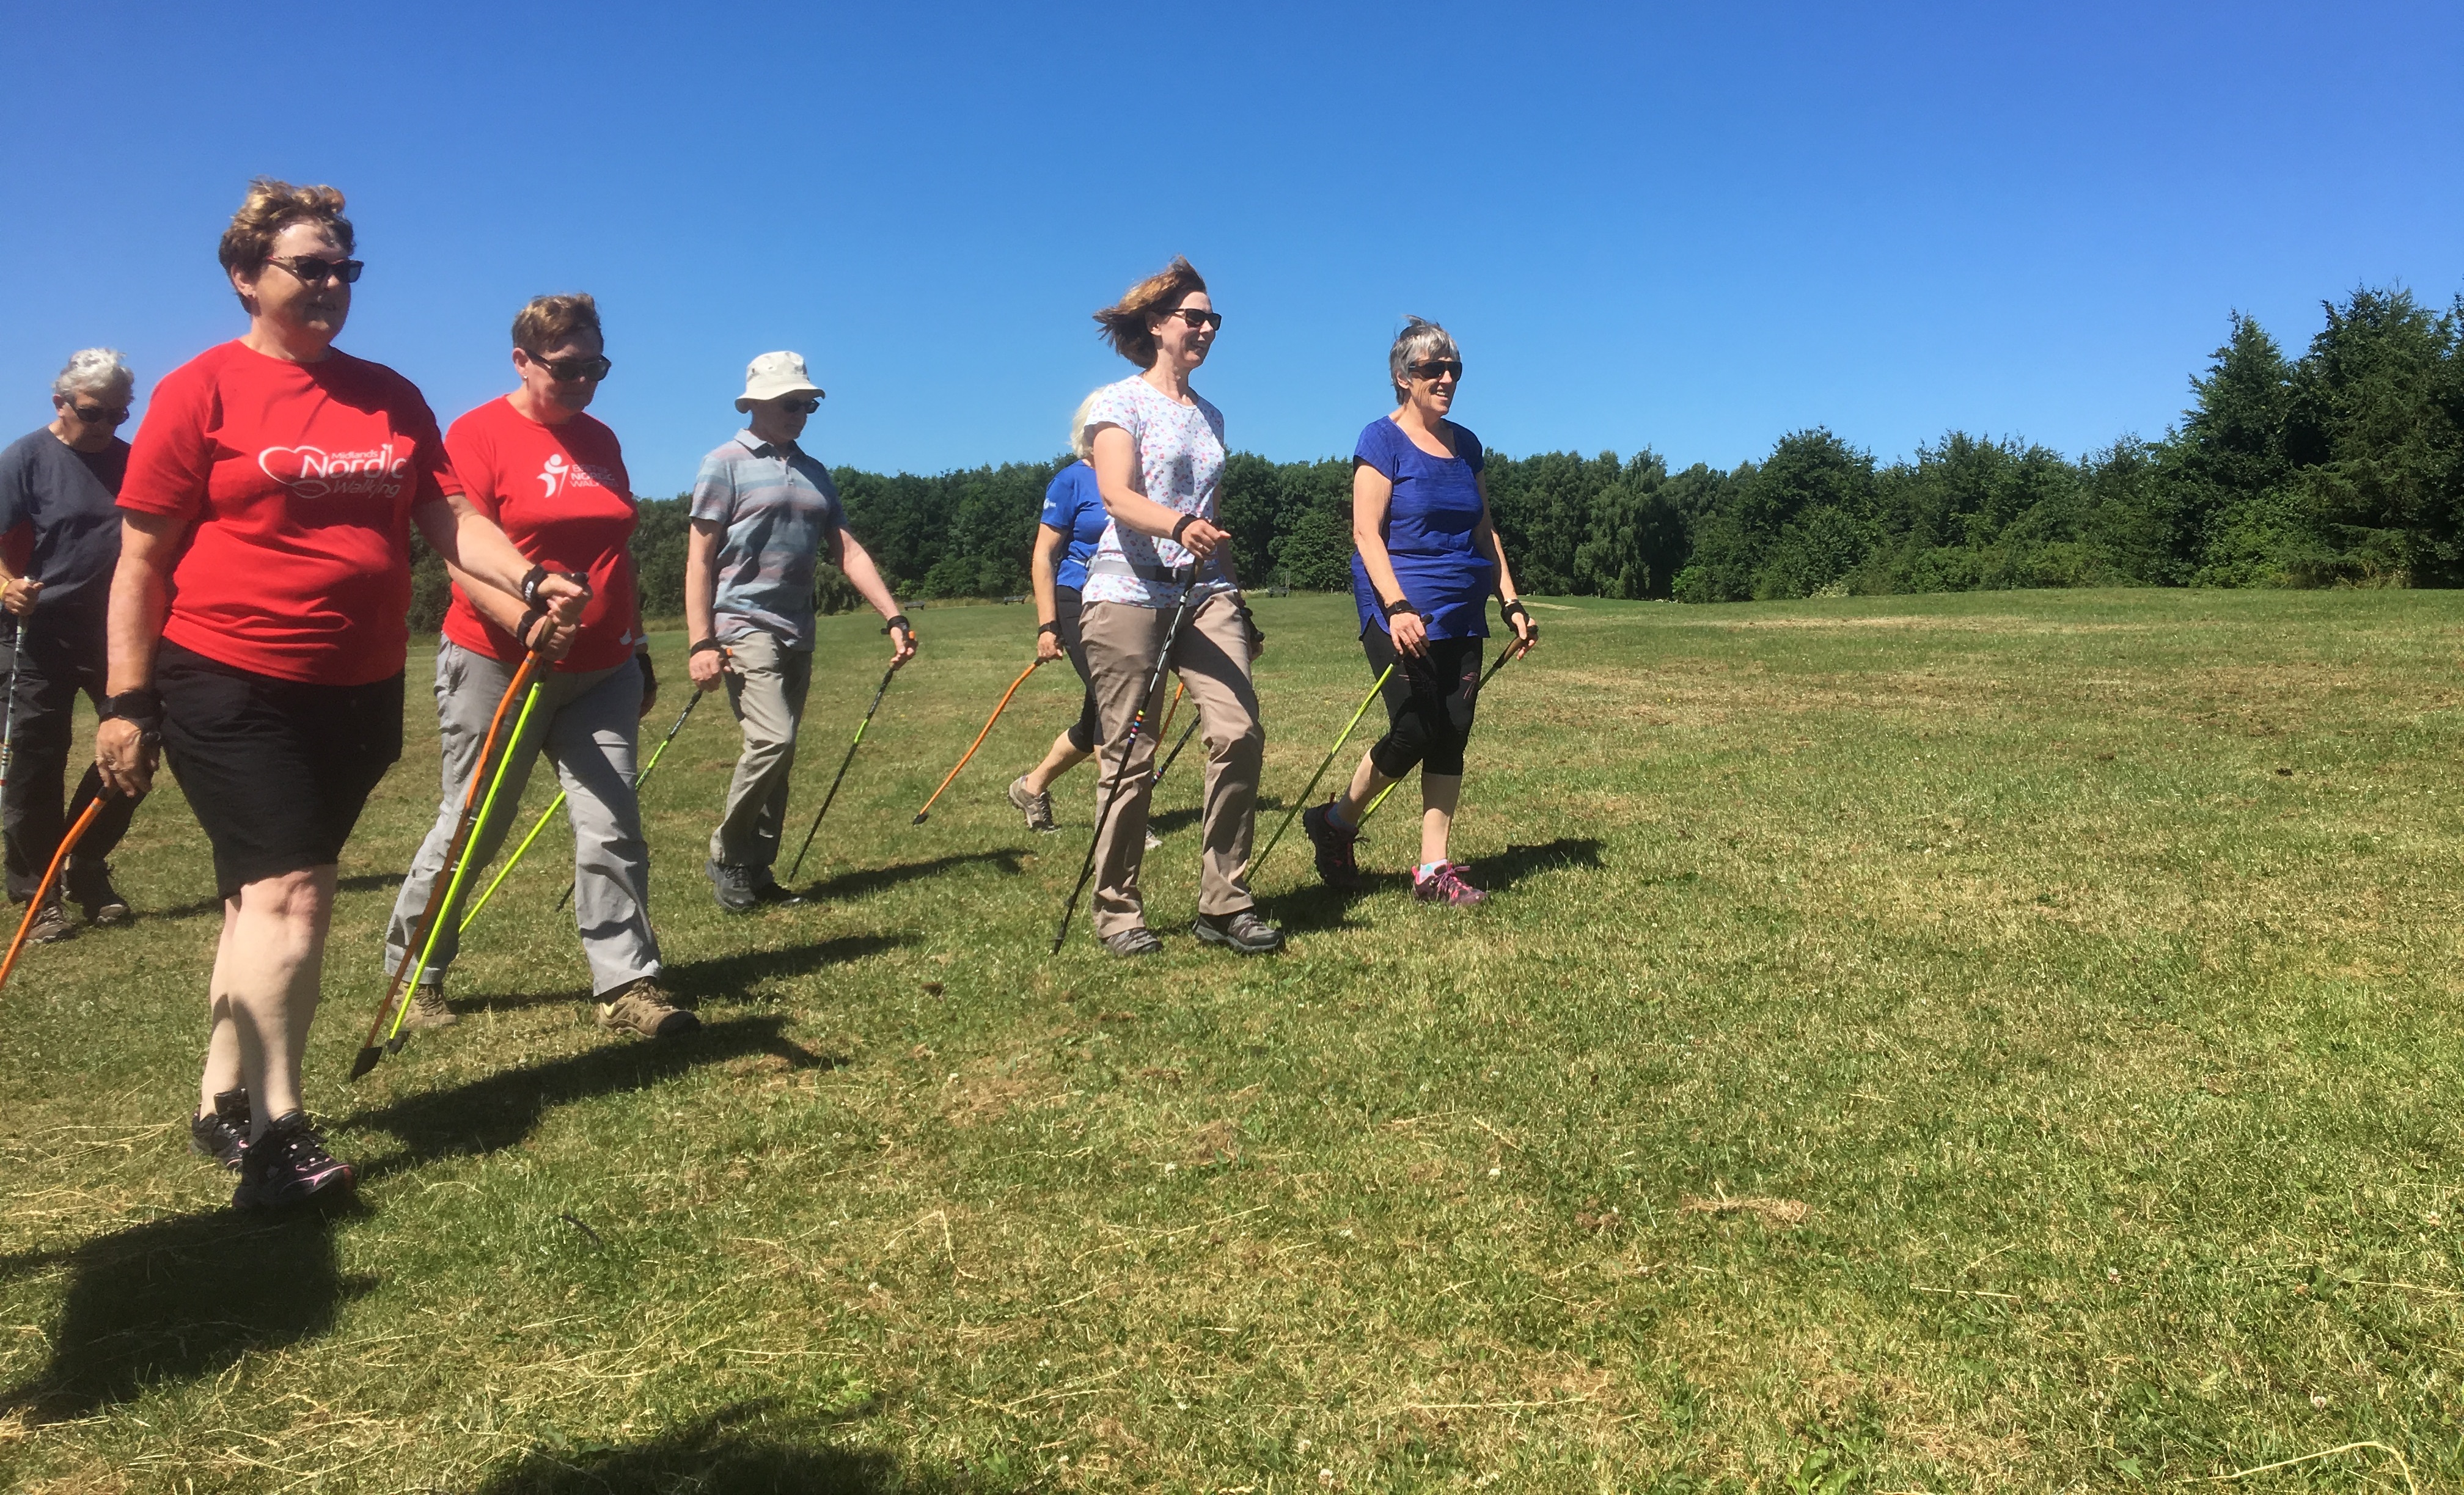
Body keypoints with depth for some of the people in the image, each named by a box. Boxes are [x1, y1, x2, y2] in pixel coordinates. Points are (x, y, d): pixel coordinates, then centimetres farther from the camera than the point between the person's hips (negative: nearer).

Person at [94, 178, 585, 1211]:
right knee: (292, 891, -12)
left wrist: (530, 580, -14)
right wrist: (126, 704, -7)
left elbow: (450, 521, 6)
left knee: (265, 892, 14)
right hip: (229, 686, -5)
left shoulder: (389, 396, 11)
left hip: (358, 689, 5)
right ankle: (276, 1132, -2)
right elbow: (142, 559, -4)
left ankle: (223, 1103, 28)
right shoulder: (201, 391, -3)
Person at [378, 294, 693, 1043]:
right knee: (469, 829, 8)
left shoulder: (602, 440, 12)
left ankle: (628, 986, 0)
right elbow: (464, 560, -15)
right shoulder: (476, 434, -7)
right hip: (498, 666, -4)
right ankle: (412, 973, 28)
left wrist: (639, 651, 21)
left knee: (613, 826, -4)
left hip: (601, 671, 5)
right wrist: (526, 619, -31)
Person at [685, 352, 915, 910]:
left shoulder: (814, 472, 15)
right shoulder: (726, 464, -3)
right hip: (745, 627, -7)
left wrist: (895, 618, 1)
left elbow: (848, 551, 12)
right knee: (773, 739, -20)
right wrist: (701, 643, -15)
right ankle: (726, 856, -1)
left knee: (778, 752, 8)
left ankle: (756, 873, 16)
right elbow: (699, 560, -7)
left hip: (798, 633, 7)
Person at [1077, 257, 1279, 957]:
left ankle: (1224, 905, -2)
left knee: (1239, 732, -11)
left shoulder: (1209, 415, 20)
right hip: (1129, 591, -5)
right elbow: (1118, 496, -15)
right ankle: (1118, 912, 9)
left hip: (1206, 592, 6)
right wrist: (1180, 525, -34)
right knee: (1131, 755, -3)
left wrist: (1239, 608, 20)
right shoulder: (1121, 401, 0)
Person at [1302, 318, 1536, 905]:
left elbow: (1485, 532, 19)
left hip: (1461, 618, 6)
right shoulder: (1383, 440, -5)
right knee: (1414, 733, -12)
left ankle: (1433, 870, 9)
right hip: (1400, 615, -6)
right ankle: (1335, 822, 12)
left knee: (1451, 739, 3)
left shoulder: (1467, 445, 14)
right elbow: (1367, 533, -12)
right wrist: (1397, 607, -24)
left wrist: (1511, 603, 11)